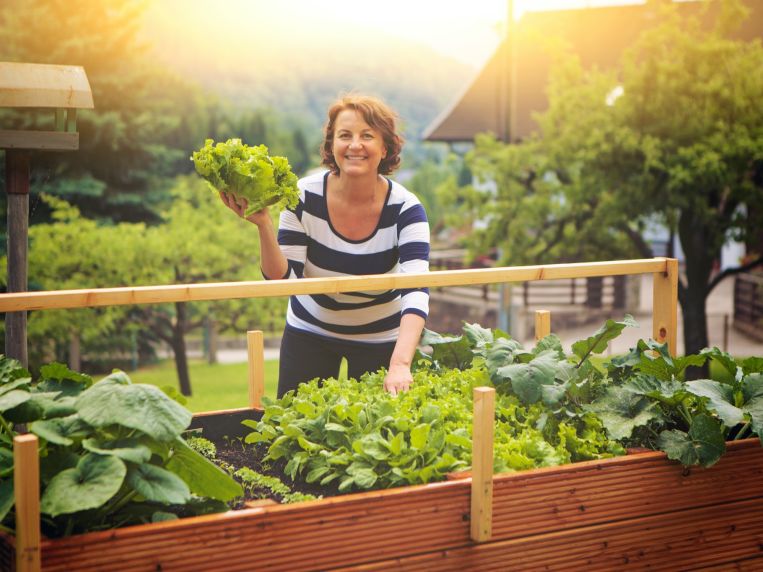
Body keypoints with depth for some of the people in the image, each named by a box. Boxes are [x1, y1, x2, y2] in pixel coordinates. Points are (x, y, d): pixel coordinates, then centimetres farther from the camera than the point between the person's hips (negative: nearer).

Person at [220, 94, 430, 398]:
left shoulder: (405, 208, -23)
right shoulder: (305, 195, -18)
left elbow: (415, 292, -34)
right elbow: (284, 279, -17)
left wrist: (400, 364, -49)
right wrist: (263, 224, -34)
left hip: (380, 337, -1)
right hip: (310, 331, 1)